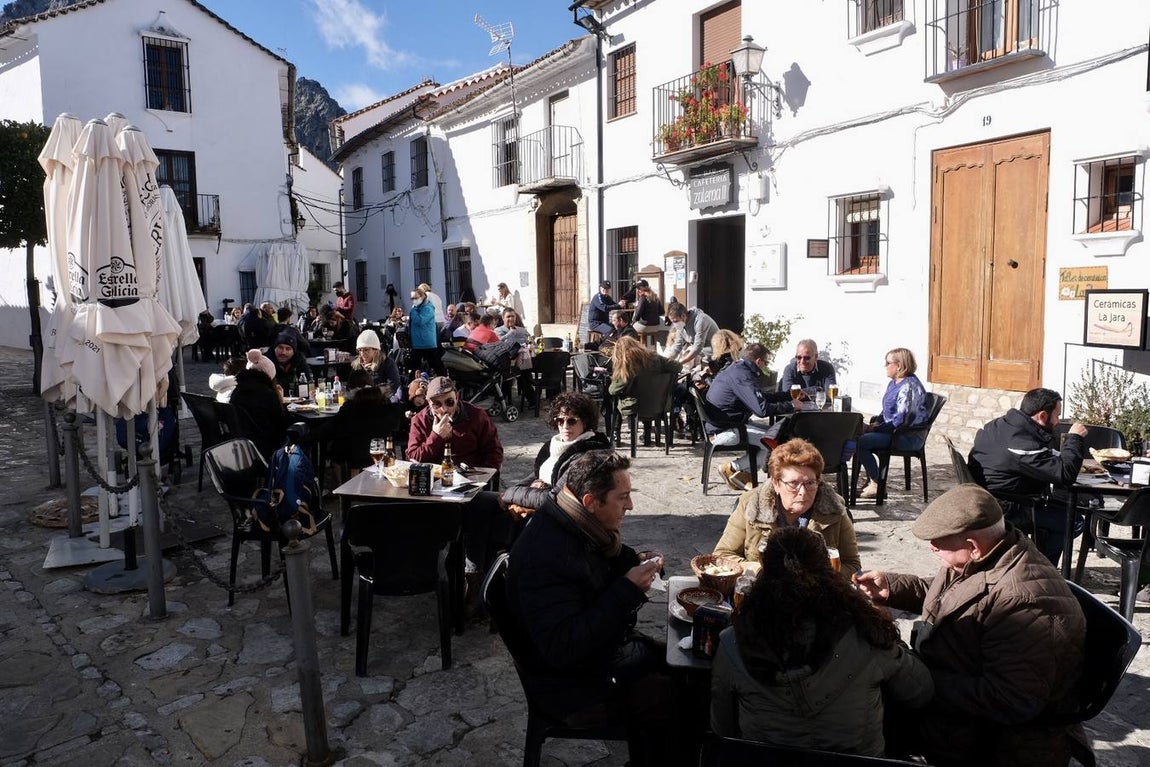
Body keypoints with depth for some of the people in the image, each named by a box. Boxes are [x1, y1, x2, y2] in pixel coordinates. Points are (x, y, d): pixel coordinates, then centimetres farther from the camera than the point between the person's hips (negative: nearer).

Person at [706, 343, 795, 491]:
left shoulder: (737, 370, 14)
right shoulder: (742, 375, -20)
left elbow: (760, 396, 27)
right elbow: (762, 409, -27)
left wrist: (791, 395, 25)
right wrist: (790, 406, -12)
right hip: (723, 432, -11)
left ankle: (743, 473, 8)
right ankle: (732, 469, -5)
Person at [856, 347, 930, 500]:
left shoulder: (909, 387, -18)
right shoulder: (893, 383, 14)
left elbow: (901, 420, -23)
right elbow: (887, 412, 24)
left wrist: (876, 428, -18)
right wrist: (875, 423, 5)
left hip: (908, 436, -10)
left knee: (861, 442, -21)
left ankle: (876, 486, -10)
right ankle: (870, 481, 4)